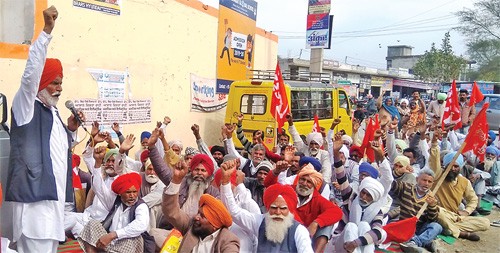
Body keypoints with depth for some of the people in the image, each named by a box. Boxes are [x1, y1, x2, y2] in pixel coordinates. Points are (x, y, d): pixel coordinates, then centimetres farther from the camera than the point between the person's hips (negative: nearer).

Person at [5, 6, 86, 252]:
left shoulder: (52, 112, 18)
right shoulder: (25, 106, -3)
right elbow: (31, 73, -20)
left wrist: (71, 129, 7)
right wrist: (47, 31, -22)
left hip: (54, 194, 8)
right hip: (34, 194, -8)